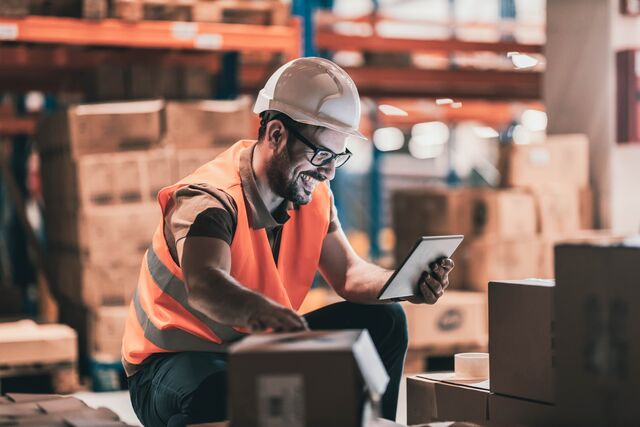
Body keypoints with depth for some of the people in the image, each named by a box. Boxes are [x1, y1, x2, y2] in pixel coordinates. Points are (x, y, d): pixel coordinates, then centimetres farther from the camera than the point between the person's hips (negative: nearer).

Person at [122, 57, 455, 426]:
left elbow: (349, 274, 2)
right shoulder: (209, 200, -28)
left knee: (383, 323, 0)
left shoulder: (312, 192, -3)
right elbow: (203, 285, -47)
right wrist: (257, 309, -69)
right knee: (216, 392, -43)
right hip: (174, 362, -7)